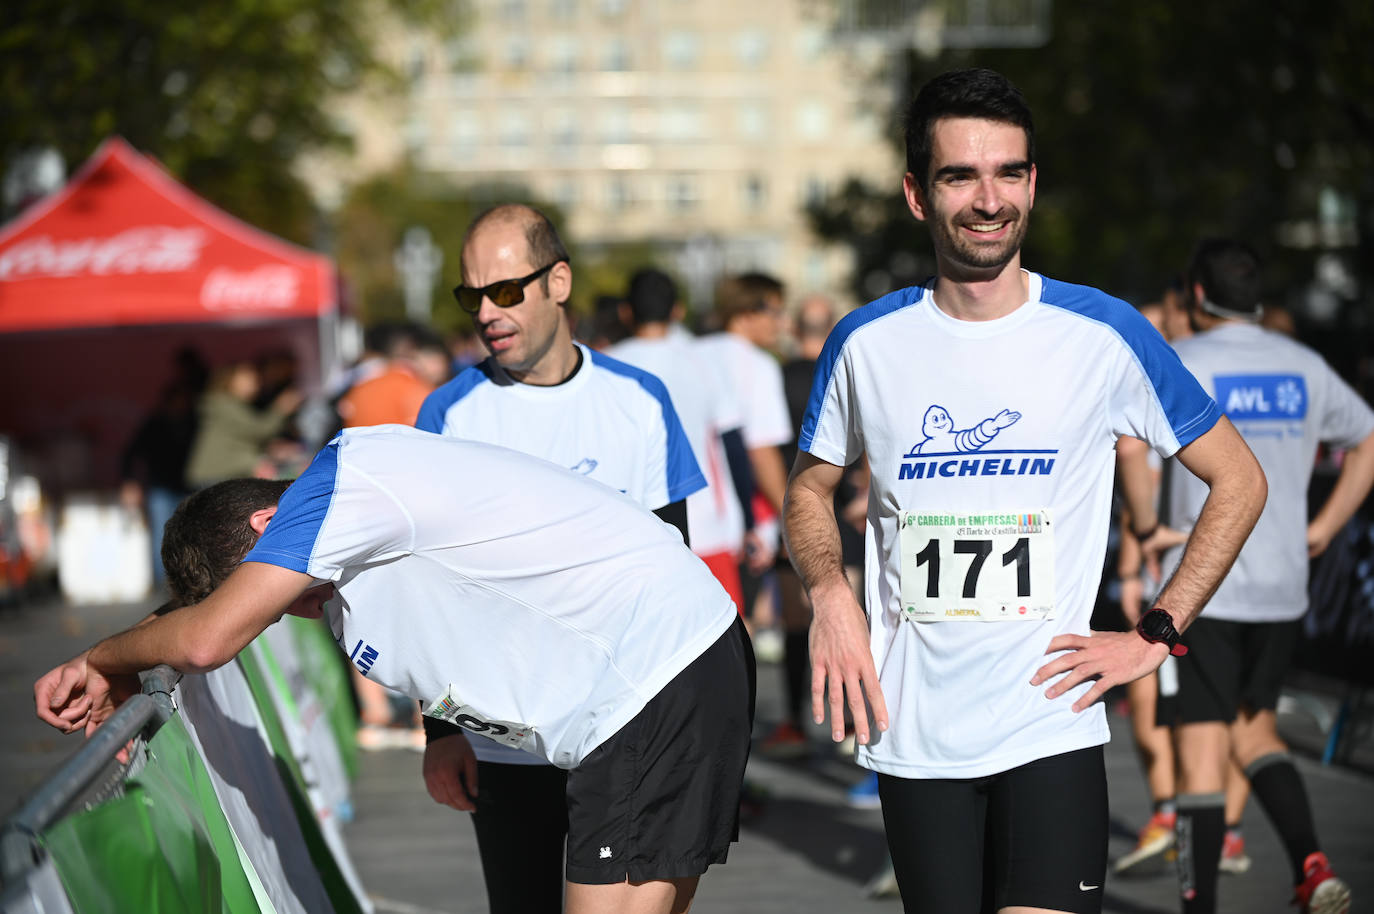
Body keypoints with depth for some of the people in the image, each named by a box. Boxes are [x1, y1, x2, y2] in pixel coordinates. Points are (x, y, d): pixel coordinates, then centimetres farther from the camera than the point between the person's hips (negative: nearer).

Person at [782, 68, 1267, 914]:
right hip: (913, 738, 2)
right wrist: (829, 592, -2)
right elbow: (811, 488, 18)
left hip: (1051, 726, -2)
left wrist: (1156, 635, -1)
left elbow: (1240, 481, 6)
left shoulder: (1105, 335, -2)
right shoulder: (868, 343, 3)